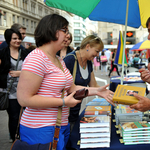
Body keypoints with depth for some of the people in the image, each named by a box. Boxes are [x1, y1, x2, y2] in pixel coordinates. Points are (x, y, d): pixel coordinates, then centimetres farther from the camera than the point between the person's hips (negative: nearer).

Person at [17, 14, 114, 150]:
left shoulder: (59, 60, 12)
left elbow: (71, 88, 15)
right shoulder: (36, 58, -19)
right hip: (40, 130, -9)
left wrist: (96, 91, 5)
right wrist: (63, 102, -21)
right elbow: (24, 99, -23)